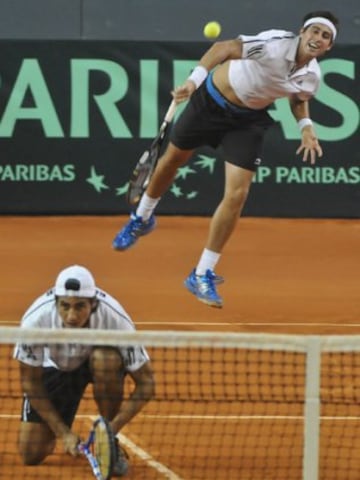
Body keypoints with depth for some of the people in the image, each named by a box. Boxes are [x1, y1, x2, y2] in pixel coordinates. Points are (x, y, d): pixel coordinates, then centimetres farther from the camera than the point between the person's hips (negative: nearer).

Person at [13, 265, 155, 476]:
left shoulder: (115, 320, -36)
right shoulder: (35, 321, -34)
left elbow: (146, 383, -27)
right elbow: (30, 382, -19)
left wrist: (113, 428, -38)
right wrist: (63, 432, -24)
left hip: (98, 361, -1)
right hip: (55, 367, 1)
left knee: (106, 359, -39)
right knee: (31, 454, -12)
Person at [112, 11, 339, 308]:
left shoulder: (311, 77, -14)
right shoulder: (274, 44, -32)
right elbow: (223, 48, -24)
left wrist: (306, 127, -7)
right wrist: (196, 78, -35)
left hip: (248, 121, 2)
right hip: (211, 100, -2)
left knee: (236, 195, -10)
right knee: (173, 159, 19)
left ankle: (202, 275, 2)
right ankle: (142, 219, 51)